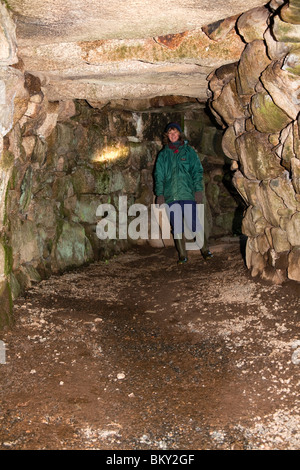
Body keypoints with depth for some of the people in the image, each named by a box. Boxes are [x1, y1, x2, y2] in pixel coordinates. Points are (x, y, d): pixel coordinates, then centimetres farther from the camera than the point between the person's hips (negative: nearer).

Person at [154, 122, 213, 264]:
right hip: (170, 196, 2)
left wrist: (198, 190, -5)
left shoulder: (188, 151, 9)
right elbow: (158, 175, 13)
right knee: (176, 227, 3)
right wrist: (159, 194, 3)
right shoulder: (163, 154, 14)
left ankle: (205, 250, 9)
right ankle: (182, 255, 12)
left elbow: (197, 171, 6)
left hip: (188, 194, -2)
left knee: (194, 224, -6)